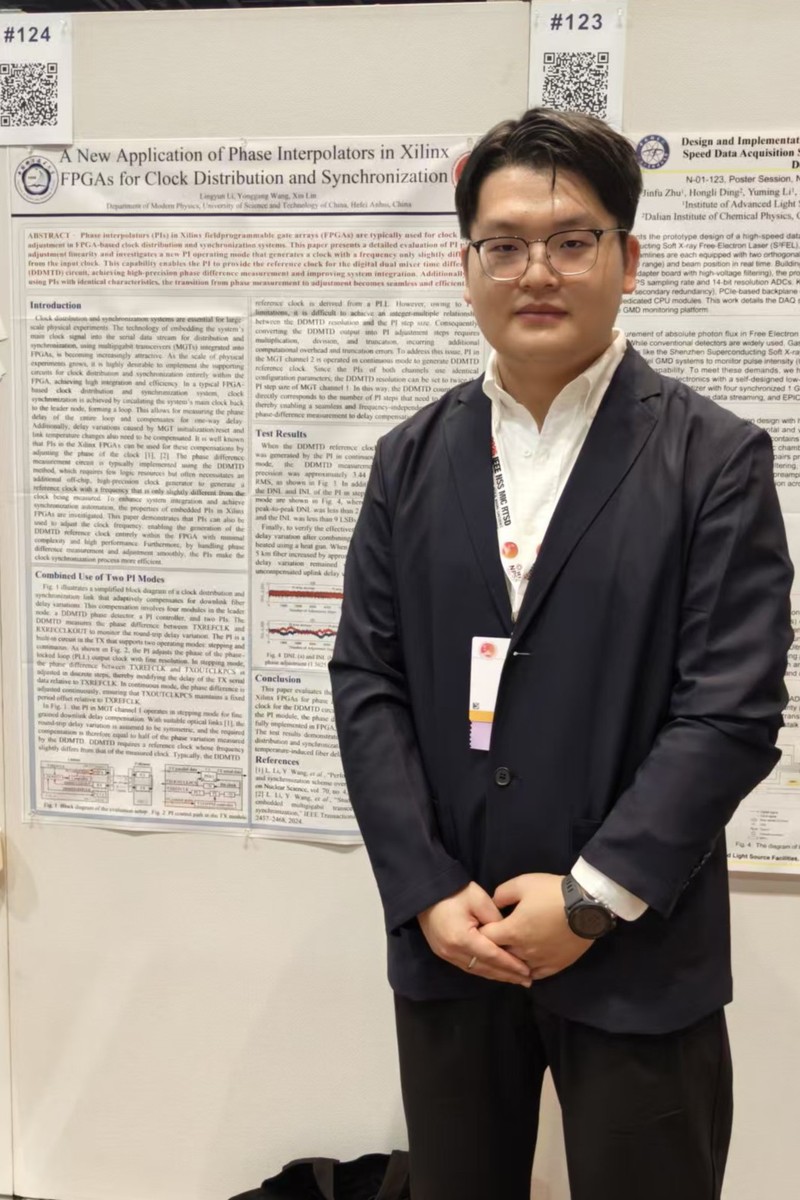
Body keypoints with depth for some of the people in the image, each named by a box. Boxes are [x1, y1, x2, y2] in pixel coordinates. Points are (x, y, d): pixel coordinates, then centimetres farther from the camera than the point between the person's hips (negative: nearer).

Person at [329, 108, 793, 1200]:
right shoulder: (411, 459, 4)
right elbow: (366, 679, 0)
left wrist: (593, 899, -13)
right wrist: (428, 893, -8)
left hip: (636, 957, -2)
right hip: (444, 944, 3)